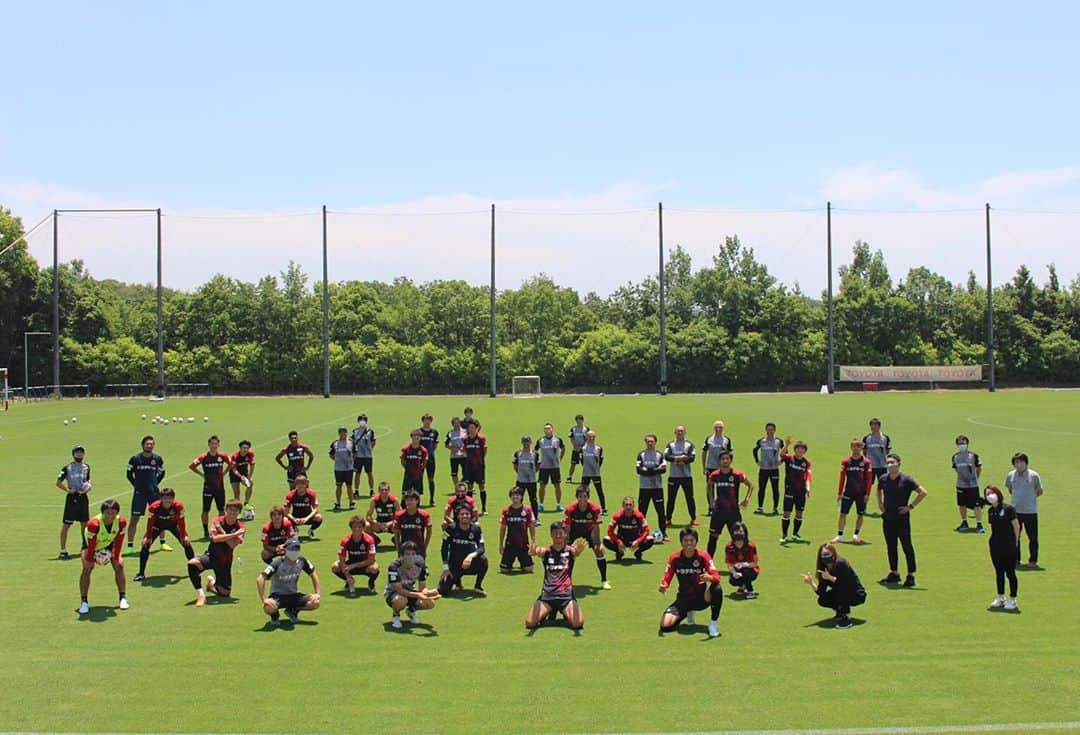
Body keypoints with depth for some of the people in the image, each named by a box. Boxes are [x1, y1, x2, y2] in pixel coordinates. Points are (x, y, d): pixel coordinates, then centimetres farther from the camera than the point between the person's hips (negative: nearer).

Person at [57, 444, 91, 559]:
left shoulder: (86, 467, 10)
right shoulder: (67, 468, -6)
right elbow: (58, 483, -5)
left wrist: (88, 485, 3)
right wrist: (68, 490, -15)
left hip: (83, 497, 5)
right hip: (72, 498, -5)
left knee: (85, 523, 14)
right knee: (66, 524, -5)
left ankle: (85, 546, 31)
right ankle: (63, 551, -2)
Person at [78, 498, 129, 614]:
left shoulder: (121, 522, -29)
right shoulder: (94, 524, -41)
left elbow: (118, 542, -16)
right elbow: (91, 544, -30)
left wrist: (116, 557, -12)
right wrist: (89, 559, -22)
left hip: (109, 544, 3)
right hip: (91, 545, -3)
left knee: (119, 566, -5)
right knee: (87, 569, -17)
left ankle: (123, 598, 10)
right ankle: (84, 602, -9)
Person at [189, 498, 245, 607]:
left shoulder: (240, 528, -4)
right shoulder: (217, 521, -7)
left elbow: (233, 545, -18)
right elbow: (214, 538, -23)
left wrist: (222, 531, -19)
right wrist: (233, 534, -25)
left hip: (225, 561, 2)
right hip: (212, 556, -2)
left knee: (225, 593, 3)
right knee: (192, 563, -35)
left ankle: (212, 582, 41)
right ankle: (200, 595, -23)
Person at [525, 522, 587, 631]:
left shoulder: (569, 550, 2)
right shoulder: (546, 551, 4)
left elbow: (576, 552, -23)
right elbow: (539, 551, -21)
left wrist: (579, 550, -50)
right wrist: (535, 552, -48)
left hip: (566, 595, -1)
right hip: (547, 595, 1)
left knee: (578, 623, -24)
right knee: (530, 623, -16)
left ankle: (566, 613, 14)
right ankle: (549, 612, 18)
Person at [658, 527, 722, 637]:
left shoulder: (703, 556, -10)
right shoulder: (674, 558, -7)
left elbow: (716, 576, -19)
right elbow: (666, 579, -3)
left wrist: (709, 578, -43)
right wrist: (663, 586, -28)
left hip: (702, 597, -2)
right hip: (684, 598, 2)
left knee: (717, 589, -36)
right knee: (665, 625, -19)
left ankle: (713, 623, -14)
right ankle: (688, 613, 17)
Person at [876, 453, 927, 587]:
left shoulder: (906, 480, -12)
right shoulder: (883, 479, 4)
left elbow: (923, 492, -12)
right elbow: (879, 490, 27)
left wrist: (911, 506, -12)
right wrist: (880, 504, 15)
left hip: (902, 518, -5)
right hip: (887, 518, 6)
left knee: (907, 547, -2)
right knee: (891, 547, 12)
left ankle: (911, 576, 3)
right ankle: (894, 574, 23)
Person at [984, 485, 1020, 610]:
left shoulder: (1008, 509, -12)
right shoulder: (990, 511, 6)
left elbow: (1016, 526, -7)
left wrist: (1014, 542, -2)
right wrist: (995, 540, 8)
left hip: (1009, 547, -6)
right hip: (995, 547, 6)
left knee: (1010, 573, 2)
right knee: (999, 572, 14)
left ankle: (1012, 600, 12)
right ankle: (1000, 598, 24)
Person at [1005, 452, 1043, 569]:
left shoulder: (1033, 475, -7)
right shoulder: (1010, 476, 4)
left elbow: (1040, 492, 2)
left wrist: (1030, 497, -1)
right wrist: (1018, 497, 10)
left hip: (1030, 511, -4)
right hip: (1015, 510, 4)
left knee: (1033, 537, 2)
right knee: (1014, 536, 10)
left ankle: (1033, 561, 11)